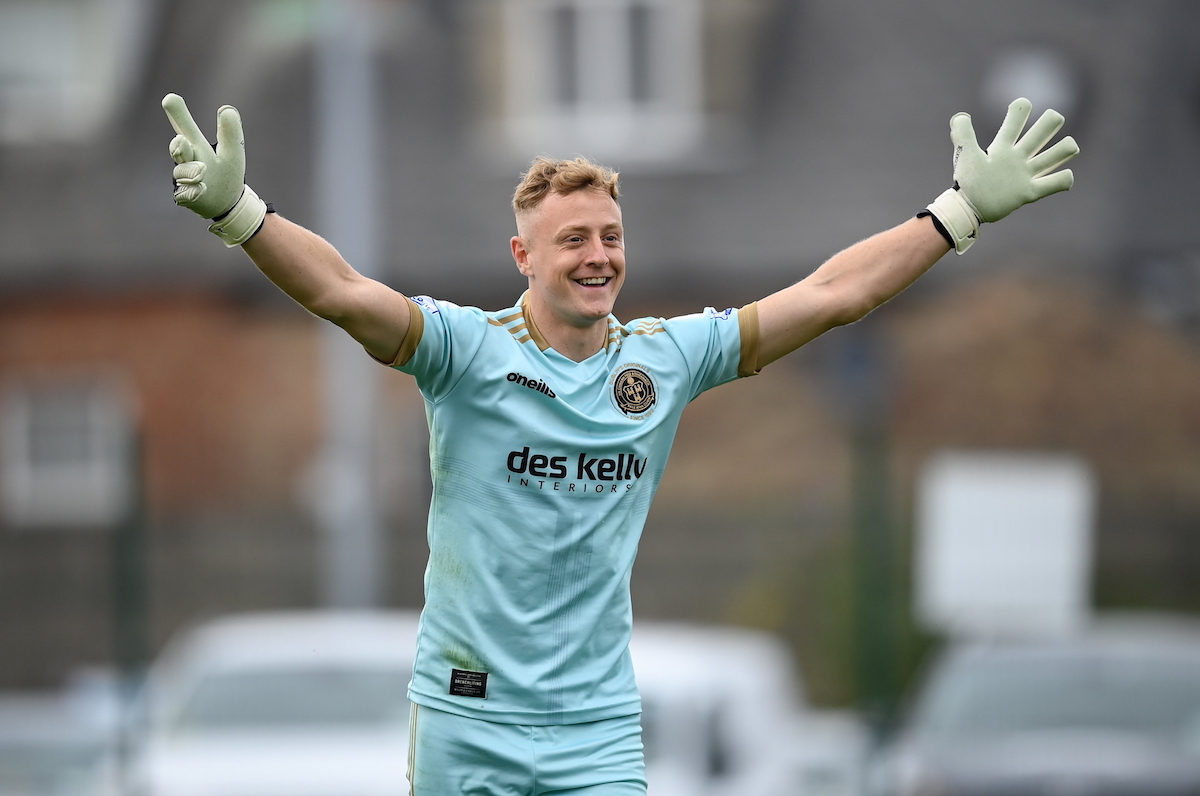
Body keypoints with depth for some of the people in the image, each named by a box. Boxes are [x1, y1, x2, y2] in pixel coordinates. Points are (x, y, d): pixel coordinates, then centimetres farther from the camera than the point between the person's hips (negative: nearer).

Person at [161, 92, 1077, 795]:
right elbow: (347, 293, -20)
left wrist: (965, 209, 6)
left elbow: (831, 293, 7)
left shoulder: (666, 358, 5)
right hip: (466, 714, -2)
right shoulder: (468, 347, -5)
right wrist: (238, 211, -36)